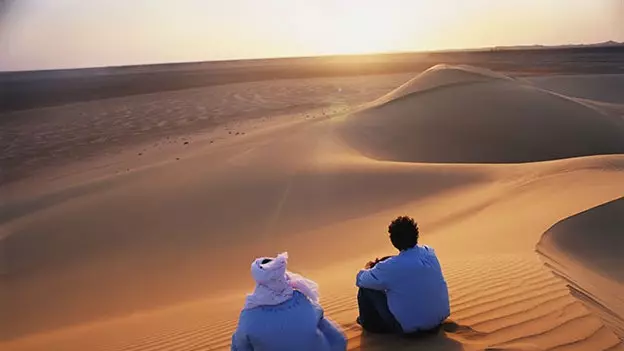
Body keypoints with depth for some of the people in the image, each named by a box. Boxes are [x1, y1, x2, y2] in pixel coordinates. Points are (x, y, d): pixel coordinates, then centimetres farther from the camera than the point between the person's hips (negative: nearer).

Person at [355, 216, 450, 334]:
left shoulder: (389, 267, -25)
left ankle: (370, 324, 29)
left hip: (409, 327, -6)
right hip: (440, 318, 6)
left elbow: (360, 280, -8)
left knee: (366, 288, 5)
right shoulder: (430, 252, -8)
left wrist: (368, 267, 13)